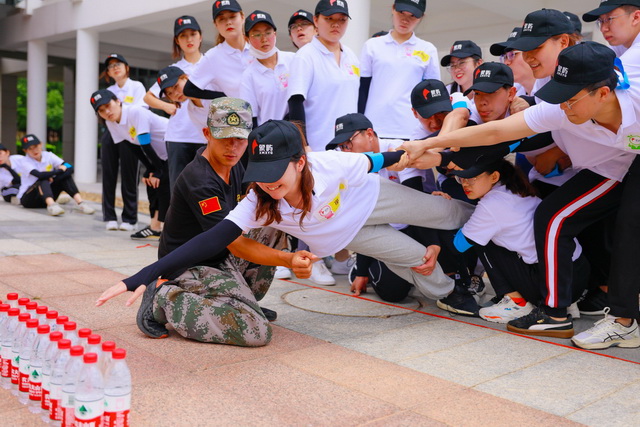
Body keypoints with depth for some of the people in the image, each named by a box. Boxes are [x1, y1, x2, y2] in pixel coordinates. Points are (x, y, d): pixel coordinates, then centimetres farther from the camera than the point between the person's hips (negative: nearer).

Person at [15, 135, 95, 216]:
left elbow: (70, 168, -13)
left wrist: (52, 177, -24)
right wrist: (60, 170, -23)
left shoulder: (48, 156, 0)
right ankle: (52, 206, -55)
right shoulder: (24, 162, -11)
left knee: (66, 176, -16)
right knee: (43, 181, -32)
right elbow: (40, 175, -31)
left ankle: (80, 203, -33)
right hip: (27, 199, -4)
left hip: (47, 197, 4)